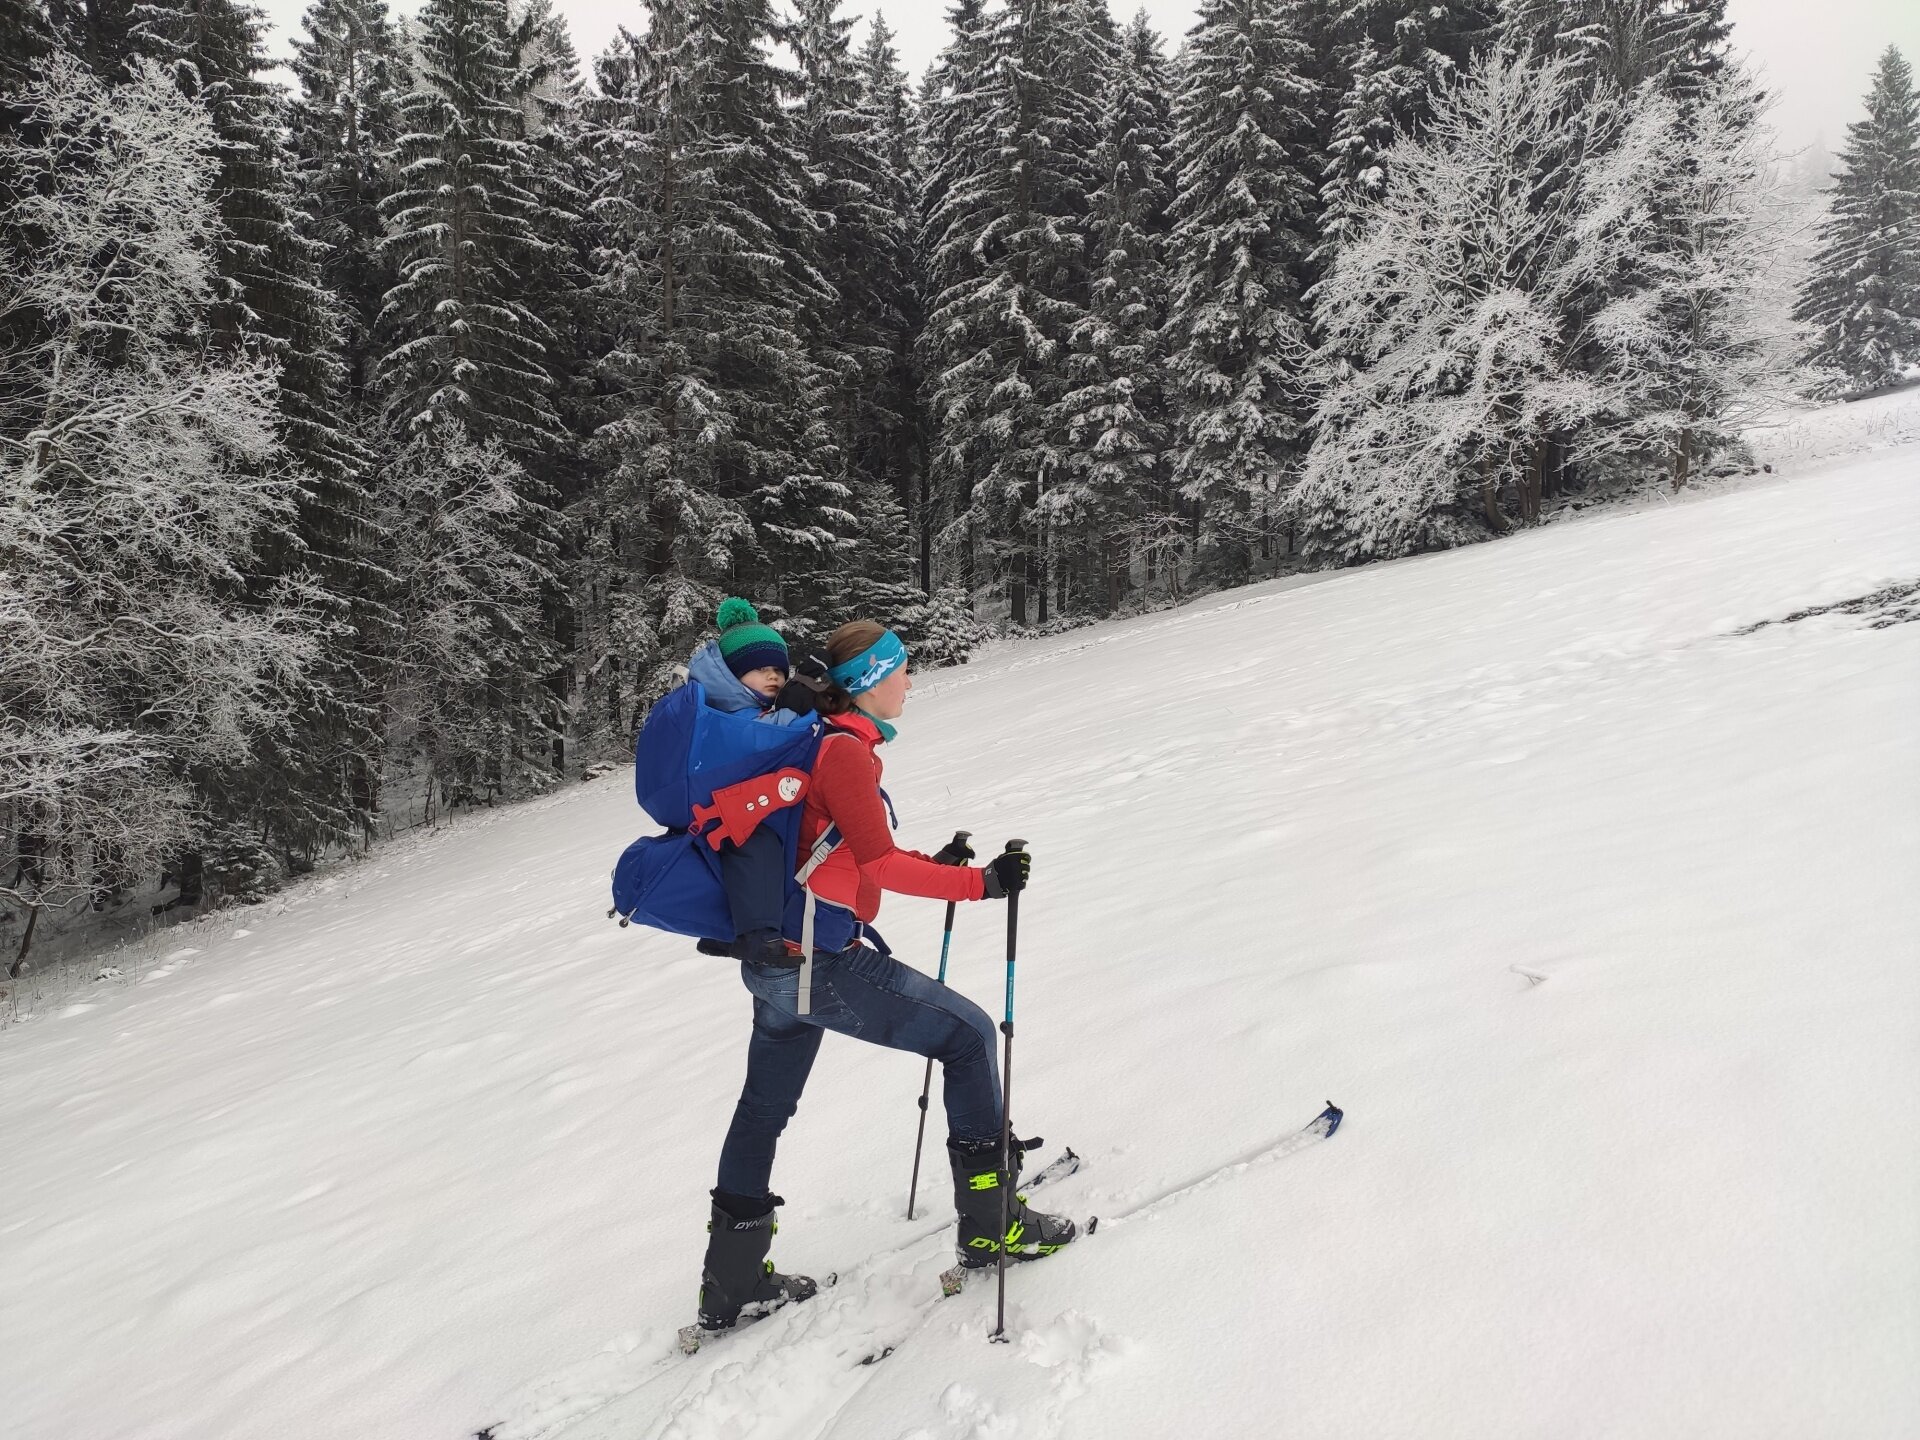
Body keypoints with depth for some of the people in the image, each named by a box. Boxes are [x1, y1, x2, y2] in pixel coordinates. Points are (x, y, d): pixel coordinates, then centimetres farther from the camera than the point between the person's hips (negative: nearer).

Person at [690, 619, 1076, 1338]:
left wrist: (933, 865, 19)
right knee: (968, 1034, 3)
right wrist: (980, 882, -15)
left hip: (774, 959, 10)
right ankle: (990, 1223, 11)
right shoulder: (845, 749, -15)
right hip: (822, 961, -10)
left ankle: (732, 1285, 34)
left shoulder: (820, 741, 13)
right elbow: (880, 866, -19)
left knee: (765, 1109, 19)